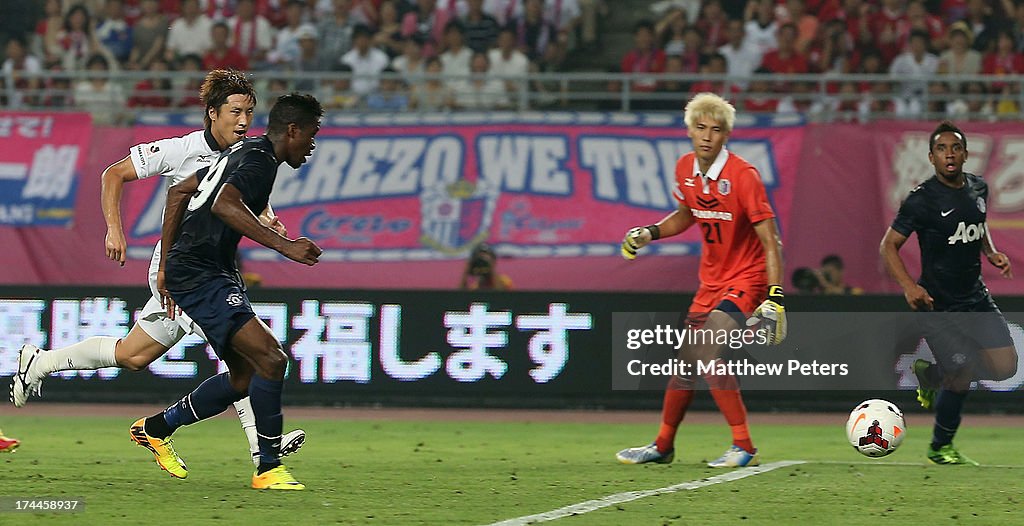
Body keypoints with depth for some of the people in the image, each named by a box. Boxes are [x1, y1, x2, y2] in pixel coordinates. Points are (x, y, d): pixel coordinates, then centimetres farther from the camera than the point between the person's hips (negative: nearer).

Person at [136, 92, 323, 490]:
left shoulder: (242, 153, 19)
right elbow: (224, 204, -34)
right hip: (201, 275, -11)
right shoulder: (260, 162, -13)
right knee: (271, 358, -17)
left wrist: (166, 264, 24)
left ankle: (155, 428, 27)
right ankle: (269, 468, -12)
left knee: (245, 377, 13)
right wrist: (284, 245, -35)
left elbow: (179, 191, 25)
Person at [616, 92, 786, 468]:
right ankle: (663, 446, 32)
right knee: (686, 357, 14)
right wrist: (648, 233, 6)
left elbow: (770, 242, -20)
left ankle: (744, 447, -17)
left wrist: (774, 299, -28)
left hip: (747, 278, -7)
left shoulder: (742, 175, -20)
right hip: (712, 279, 7)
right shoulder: (685, 169, 0)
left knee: (708, 352, -23)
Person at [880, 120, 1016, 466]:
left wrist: (991, 252, 6)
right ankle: (940, 448, 13)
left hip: (975, 298, 6)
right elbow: (889, 245, -10)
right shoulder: (922, 200, -13)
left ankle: (931, 374, 21)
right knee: (962, 373, -11)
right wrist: (909, 286, -24)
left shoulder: (978, 189, 6)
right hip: (938, 304, -6)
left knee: (1005, 366, -4)